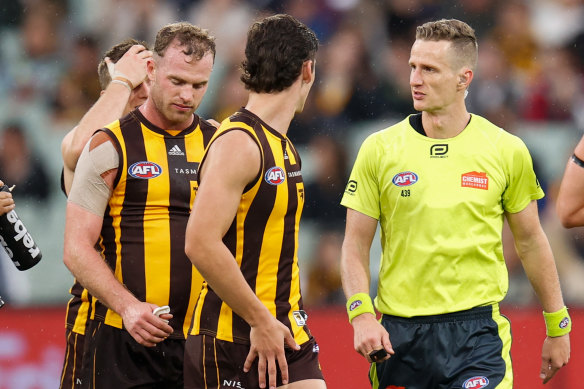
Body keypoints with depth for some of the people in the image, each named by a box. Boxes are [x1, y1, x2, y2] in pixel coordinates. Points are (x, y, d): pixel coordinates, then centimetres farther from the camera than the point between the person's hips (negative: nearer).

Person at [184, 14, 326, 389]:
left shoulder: (283, 147, 16)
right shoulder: (237, 143, -13)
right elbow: (201, 243, -23)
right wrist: (260, 320, -20)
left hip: (287, 333, 8)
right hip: (232, 337, -8)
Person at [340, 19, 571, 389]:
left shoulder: (507, 150, 1)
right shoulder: (379, 150, 1)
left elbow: (530, 242, 11)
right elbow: (356, 245, 4)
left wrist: (558, 327, 13)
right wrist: (361, 314, -11)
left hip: (477, 332, -1)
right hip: (398, 335, 1)